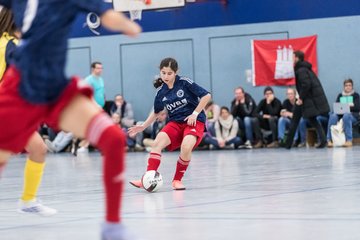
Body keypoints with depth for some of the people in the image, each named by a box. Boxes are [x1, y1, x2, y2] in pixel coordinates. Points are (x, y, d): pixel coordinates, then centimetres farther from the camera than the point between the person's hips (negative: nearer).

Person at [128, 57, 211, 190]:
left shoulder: (185, 83, -9)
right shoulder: (161, 92, 4)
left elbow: (206, 96, -8)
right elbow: (156, 112, 20)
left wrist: (195, 113, -12)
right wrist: (143, 126, 11)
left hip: (195, 121, -4)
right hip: (175, 123, 4)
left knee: (186, 147, -33)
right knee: (158, 142, -23)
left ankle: (177, 180, -11)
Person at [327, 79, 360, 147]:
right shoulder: (340, 95, 20)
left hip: (353, 115, -2)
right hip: (340, 114, 3)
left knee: (346, 115, -40)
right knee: (333, 115, -32)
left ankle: (349, 140, -42)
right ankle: (329, 140, -38)